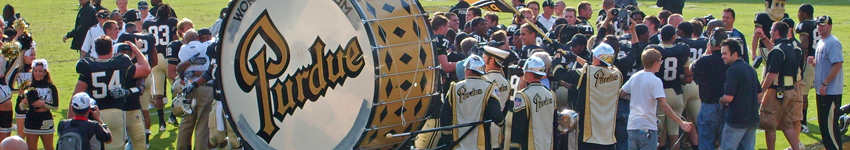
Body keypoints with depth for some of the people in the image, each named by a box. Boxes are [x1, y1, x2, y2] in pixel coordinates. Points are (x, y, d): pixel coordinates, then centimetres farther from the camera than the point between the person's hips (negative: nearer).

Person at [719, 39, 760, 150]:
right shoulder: (751, 70, 14)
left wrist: (721, 100, 0)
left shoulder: (733, 70, -15)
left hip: (737, 120, -8)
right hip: (753, 119, 8)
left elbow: (728, 97, -20)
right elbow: (759, 94, 21)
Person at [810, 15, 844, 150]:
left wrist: (825, 84, -21)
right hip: (822, 91, 10)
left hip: (831, 91, -10)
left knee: (830, 123, -8)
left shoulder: (832, 43, -16)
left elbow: (837, 65, -23)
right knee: (823, 122, 15)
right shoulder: (821, 42, 14)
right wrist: (813, 61, 1)